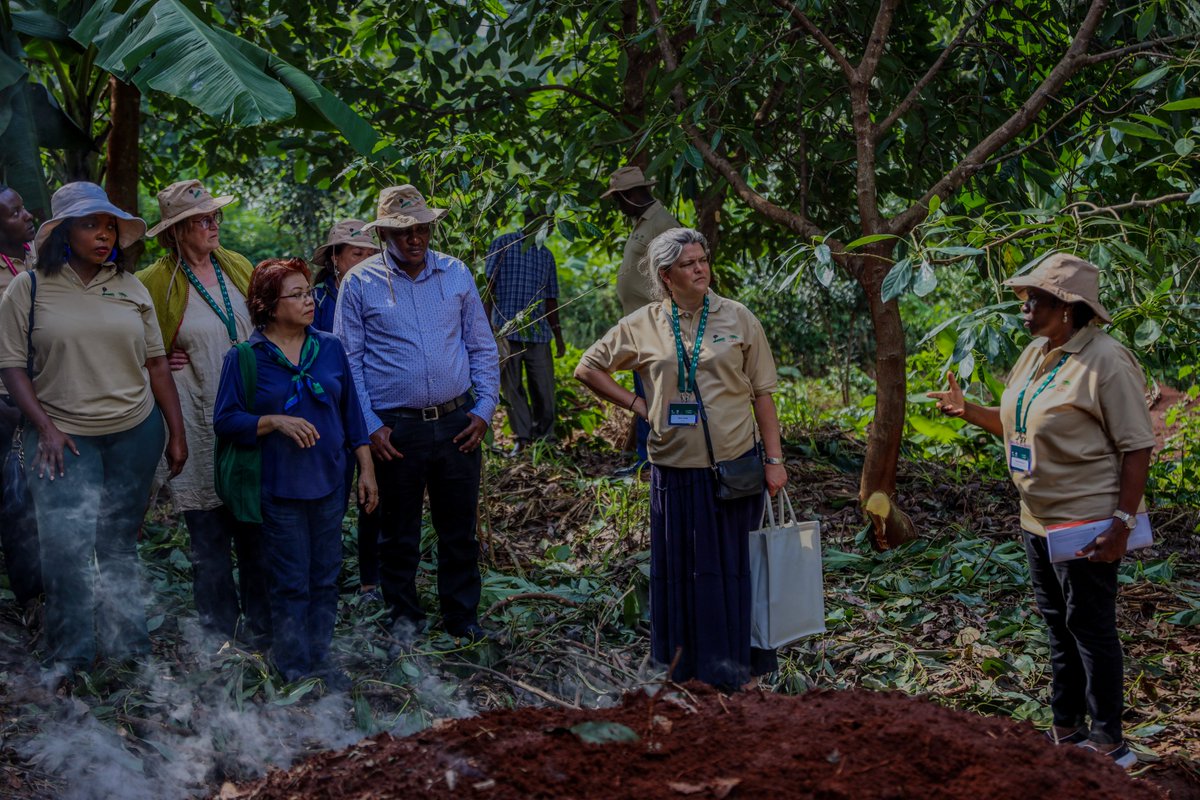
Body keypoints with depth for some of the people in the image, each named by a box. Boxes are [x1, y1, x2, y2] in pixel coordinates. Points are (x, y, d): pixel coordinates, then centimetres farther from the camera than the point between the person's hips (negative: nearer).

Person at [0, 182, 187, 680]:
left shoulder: (131, 288, 8)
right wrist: (45, 428, -13)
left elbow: (156, 363, 10)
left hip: (135, 432, 3)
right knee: (67, 547, -7)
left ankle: (127, 648, 22)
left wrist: (176, 433, 8)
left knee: (119, 545, 10)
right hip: (63, 436, -3)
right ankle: (70, 662, 7)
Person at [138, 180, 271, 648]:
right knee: (209, 537, 4)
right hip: (198, 423, -4)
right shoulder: (156, 282, -6)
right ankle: (220, 635, 17)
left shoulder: (238, 267, 7)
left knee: (256, 530, 8)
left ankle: (262, 627, 20)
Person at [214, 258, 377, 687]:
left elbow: (351, 413, 11)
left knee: (325, 577, 11)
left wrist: (366, 468, 9)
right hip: (279, 487, -4)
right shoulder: (243, 358, -5)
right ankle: (293, 668, 16)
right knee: (290, 583, 2)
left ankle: (321, 659, 24)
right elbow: (225, 419, -7)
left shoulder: (330, 349, 6)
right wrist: (274, 421, -20)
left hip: (330, 482, 4)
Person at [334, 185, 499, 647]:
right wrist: (369, 427, -7)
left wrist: (484, 410, 1)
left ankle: (463, 619, 25)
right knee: (398, 534, 9)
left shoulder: (456, 274, 6)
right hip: (395, 429, -2)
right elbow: (348, 361, 0)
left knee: (460, 530, 10)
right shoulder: (360, 283, -1)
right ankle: (404, 621, 26)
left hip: (457, 423, 2)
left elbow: (483, 348, 11)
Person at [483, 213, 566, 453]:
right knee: (511, 387, 1)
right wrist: (487, 324, -9)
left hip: (538, 332, 4)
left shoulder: (546, 255, 18)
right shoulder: (503, 244, 4)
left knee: (544, 388, 1)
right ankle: (523, 438, 7)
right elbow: (488, 285, -1)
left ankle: (545, 437, 10)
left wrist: (558, 336, 17)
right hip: (506, 330, -3)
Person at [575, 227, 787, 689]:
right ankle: (687, 659, 21)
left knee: (734, 563, 6)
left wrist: (774, 459, -2)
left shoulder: (737, 318, 2)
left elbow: (762, 393, 3)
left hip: (734, 463, 0)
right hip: (675, 468, 1)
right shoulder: (642, 326, 2)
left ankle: (735, 660, 18)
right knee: (681, 565, 8)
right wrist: (636, 404, 3)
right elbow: (588, 369, 12)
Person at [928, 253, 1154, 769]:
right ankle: (1066, 732, 30)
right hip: (1039, 519, 9)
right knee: (1059, 627, 17)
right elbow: (1014, 423, 18)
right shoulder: (1036, 353, 8)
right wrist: (967, 410, 2)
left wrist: (1122, 522, -22)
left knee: (1091, 629, 0)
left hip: (1086, 524, -9)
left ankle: (1108, 743, 12)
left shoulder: (1106, 362, -19)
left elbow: (1137, 447, -18)